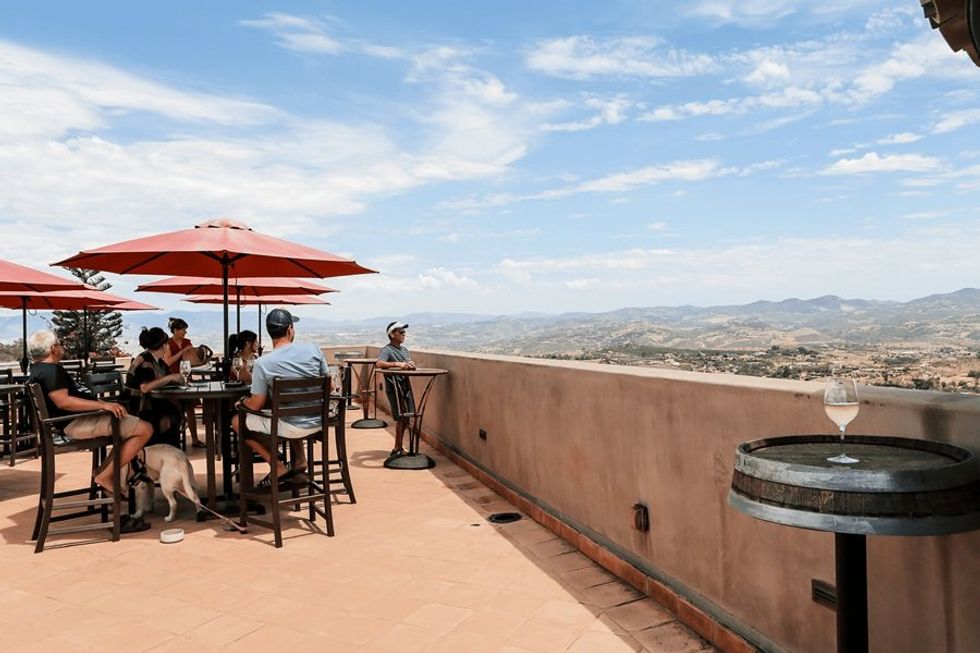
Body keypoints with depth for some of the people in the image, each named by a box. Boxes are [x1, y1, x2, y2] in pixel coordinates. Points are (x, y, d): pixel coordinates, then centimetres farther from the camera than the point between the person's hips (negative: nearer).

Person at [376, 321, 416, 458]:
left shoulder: (404, 349, 16)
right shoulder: (386, 350, -8)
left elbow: (410, 366, 17)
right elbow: (379, 364, -26)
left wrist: (411, 365, -7)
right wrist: (397, 364, -33)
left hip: (405, 384, 8)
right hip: (394, 386, -8)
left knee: (406, 418, 11)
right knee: (401, 418, -7)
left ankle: (398, 448, 23)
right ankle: (397, 449, 4)